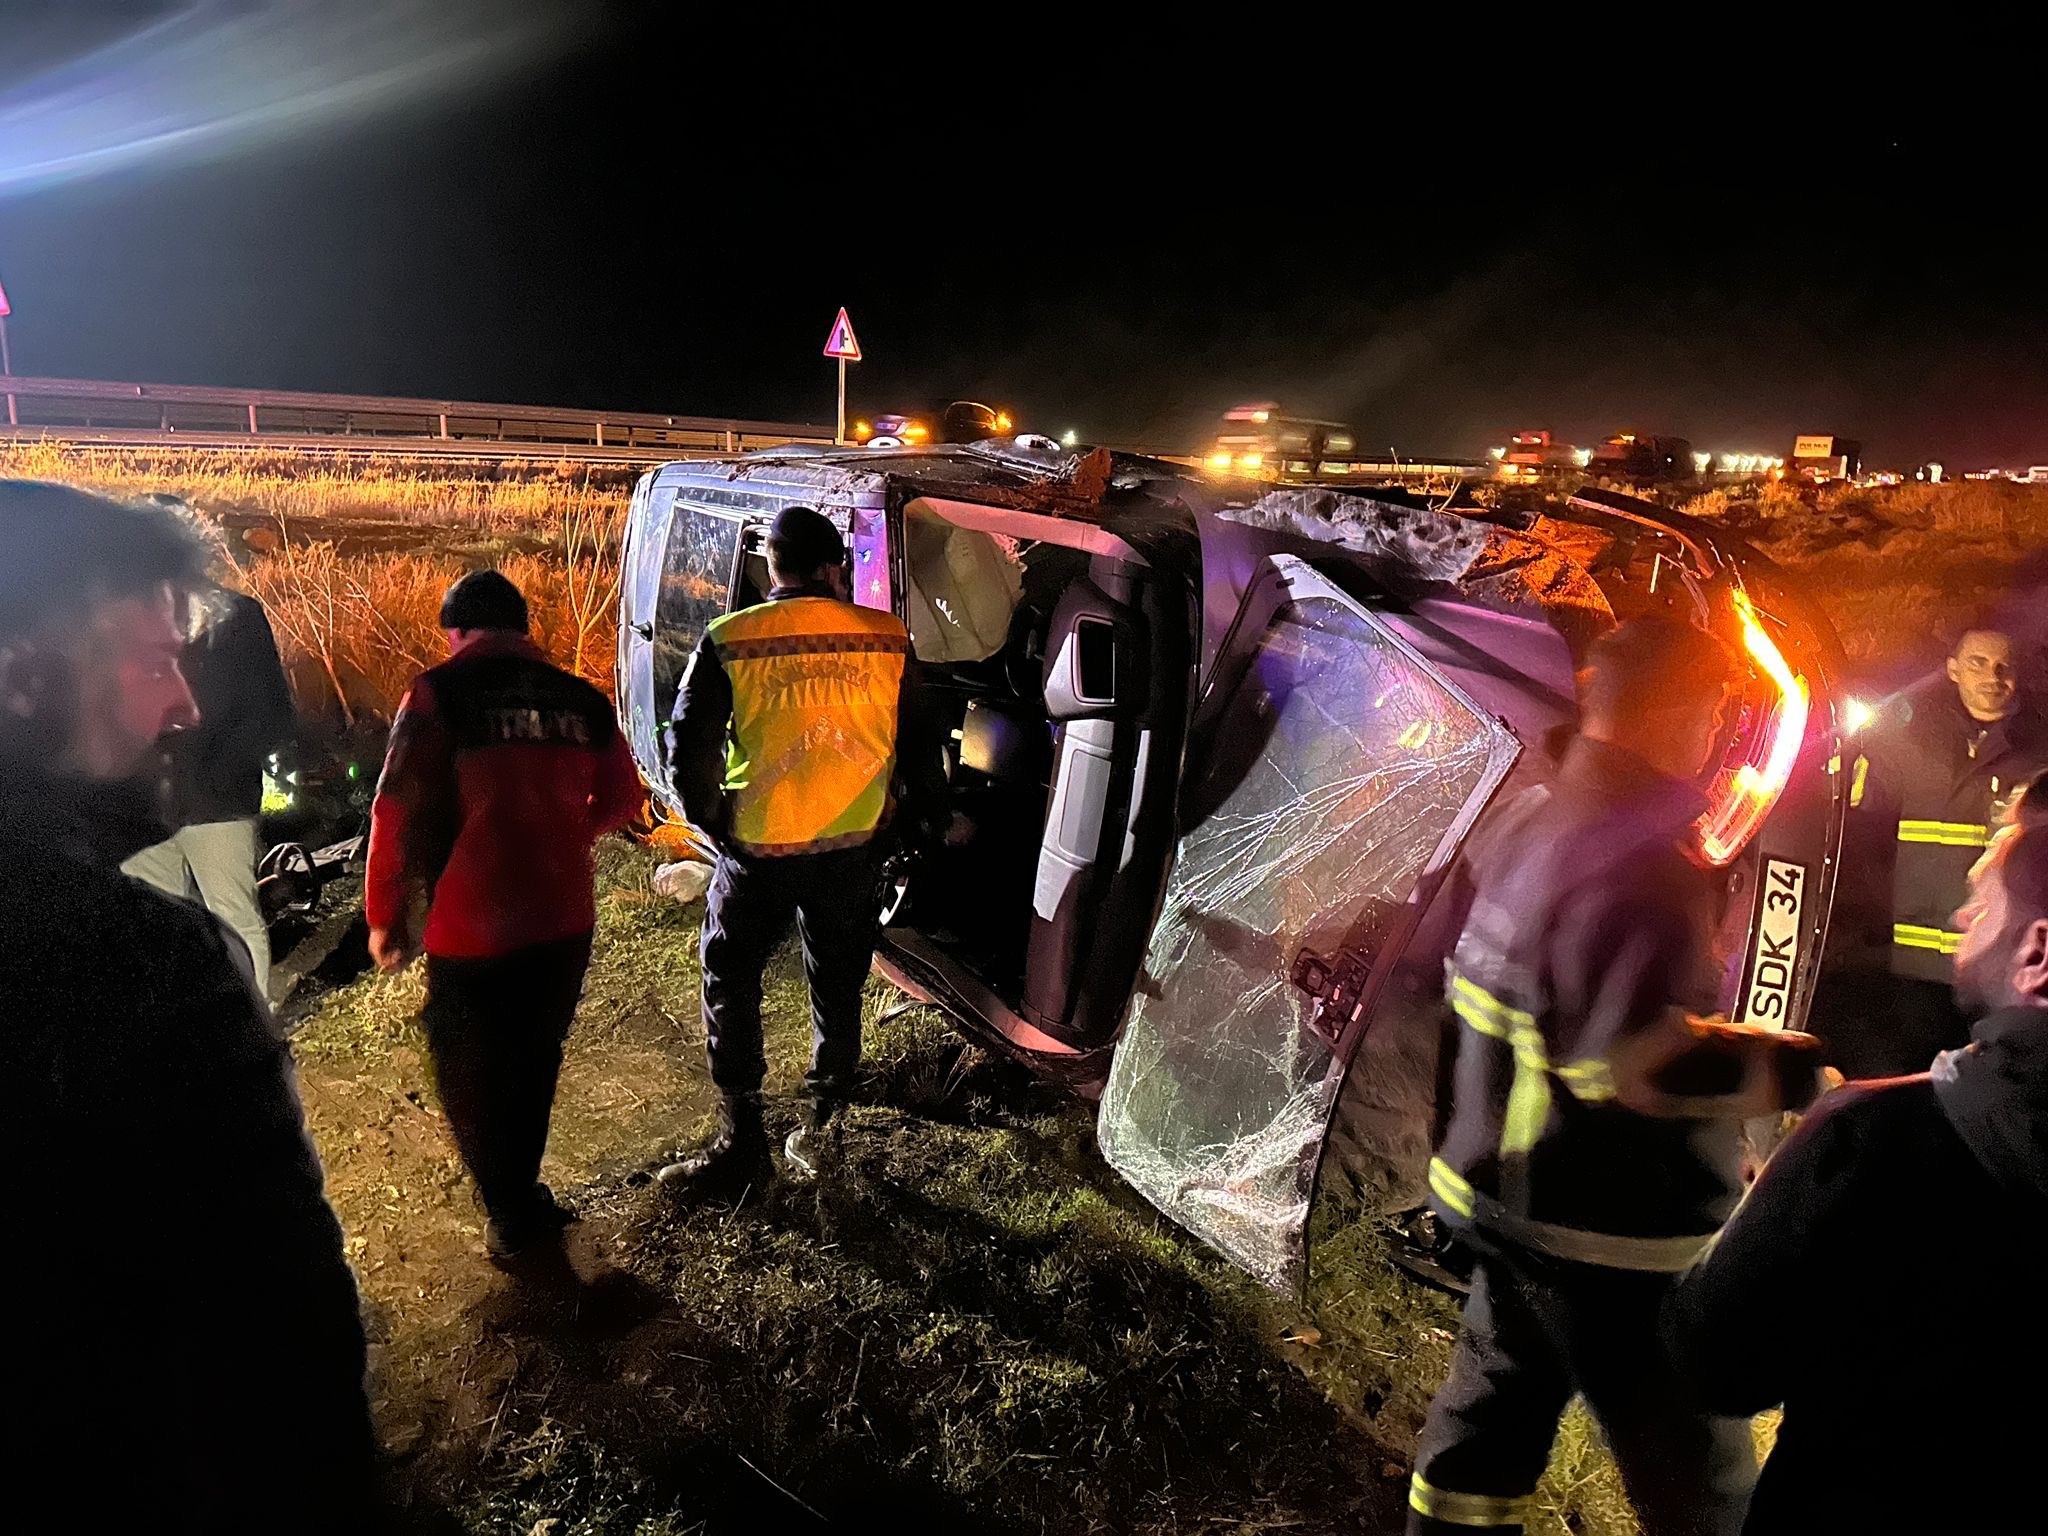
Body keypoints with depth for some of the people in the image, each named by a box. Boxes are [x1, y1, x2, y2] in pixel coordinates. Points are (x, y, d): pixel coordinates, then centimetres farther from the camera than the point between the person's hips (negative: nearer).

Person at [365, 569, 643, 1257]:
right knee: (534, 1064, 23)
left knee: (472, 1078, 15)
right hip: (565, 920, 5)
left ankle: (513, 1216, 24)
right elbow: (621, 799, 12)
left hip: (471, 927, -4)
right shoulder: (582, 699, 4)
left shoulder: (439, 693, -8)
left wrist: (383, 917, 1)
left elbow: (397, 813, -11)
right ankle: (520, 1196, 39)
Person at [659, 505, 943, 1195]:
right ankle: (819, 1132, 32)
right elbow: (919, 746, 2)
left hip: (759, 849, -2)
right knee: (837, 991, 20)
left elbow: (689, 755, -11)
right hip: (854, 850, 3)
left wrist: (715, 825, 5)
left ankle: (741, 1144, 18)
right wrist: (922, 818, 18)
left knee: (731, 984, 15)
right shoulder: (887, 638, -4)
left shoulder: (728, 641, -9)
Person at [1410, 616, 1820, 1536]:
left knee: (1489, 1421, 22)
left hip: (1509, 1192, 9)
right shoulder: (1639, 864, -25)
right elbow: (1644, 1065, -29)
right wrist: (1792, 1068, -19)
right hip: (1611, 1230, -9)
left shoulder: (1522, 821, 4)